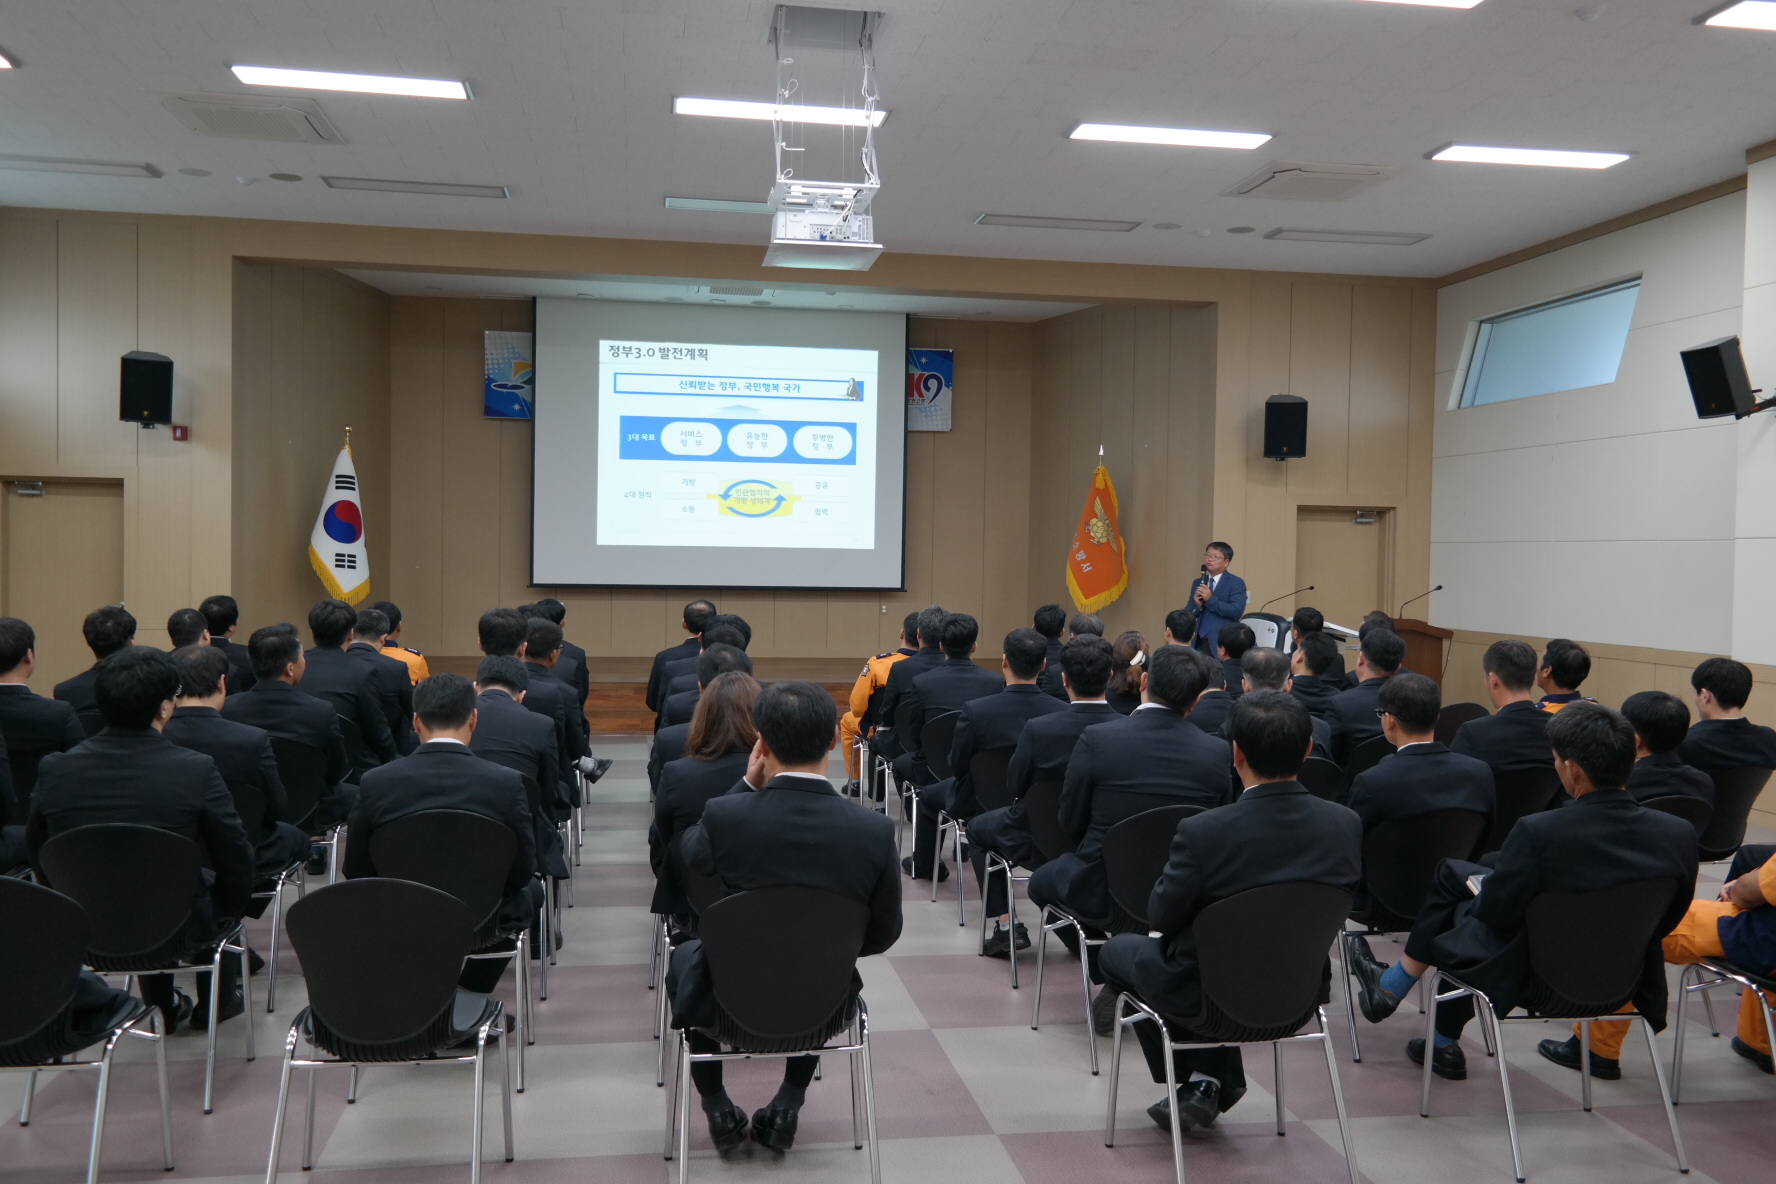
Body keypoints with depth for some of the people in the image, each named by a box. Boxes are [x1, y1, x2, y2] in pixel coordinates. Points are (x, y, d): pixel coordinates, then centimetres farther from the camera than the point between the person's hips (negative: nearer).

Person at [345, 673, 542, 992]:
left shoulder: (374, 783, -15)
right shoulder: (507, 783, -18)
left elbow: (356, 873, -4)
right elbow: (522, 873, -9)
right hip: (481, 921, -2)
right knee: (530, 891, 31)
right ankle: (468, 993, 25)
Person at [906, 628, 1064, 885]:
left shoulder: (975, 710, -31)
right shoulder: (1061, 712, -23)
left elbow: (957, 767, -16)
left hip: (981, 802, -3)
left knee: (929, 795, 29)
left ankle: (923, 865, 46)